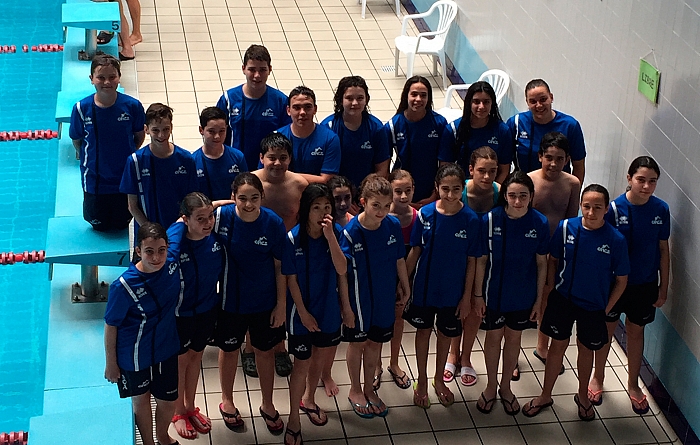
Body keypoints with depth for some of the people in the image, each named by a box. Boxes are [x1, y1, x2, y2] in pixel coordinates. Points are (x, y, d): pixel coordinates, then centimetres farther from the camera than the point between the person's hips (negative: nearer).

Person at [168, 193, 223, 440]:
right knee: (180, 360, 19)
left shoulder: (216, 237, -17)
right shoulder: (173, 246, -31)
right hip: (180, 314, -4)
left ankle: (190, 407, 48)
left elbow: (222, 271, 0)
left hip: (208, 309, 4)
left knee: (196, 356, 25)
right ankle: (178, 413, 43)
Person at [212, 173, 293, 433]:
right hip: (230, 299, 0)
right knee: (229, 350, 19)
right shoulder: (221, 217, -19)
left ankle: (267, 405, 41)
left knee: (265, 351, 18)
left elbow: (281, 268, -9)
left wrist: (281, 305, -5)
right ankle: (227, 401, 44)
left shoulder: (273, 223, -18)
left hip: (265, 301, 0)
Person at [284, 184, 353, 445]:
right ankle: (293, 421, 19)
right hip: (302, 311, -4)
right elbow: (291, 279, -12)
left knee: (323, 357, 21)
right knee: (302, 364, 3)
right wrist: (303, 312, -12)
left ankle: (308, 399, 48)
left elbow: (342, 271, -15)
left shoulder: (336, 233, -9)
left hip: (329, 308, 4)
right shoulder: (293, 238, -18)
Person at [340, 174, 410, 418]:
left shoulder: (393, 226, -11)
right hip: (359, 297, -3)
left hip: (385, 297, 4)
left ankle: (369, 389, 40)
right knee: (358, 342, 15)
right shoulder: (351, 231, -23)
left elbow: (399, 259, 2)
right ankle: (355, 390, 37)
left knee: (375, 342, 19)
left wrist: (404, 286, 13)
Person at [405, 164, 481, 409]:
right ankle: (421, 382, 35)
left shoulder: (470, 219, -15)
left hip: (453, 291, 0)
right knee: (423, 331, 16)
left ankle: (439, 379, 40)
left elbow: (471, 261, -8)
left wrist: (466, 296, -5)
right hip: (425, 287, 0)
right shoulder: (426, 214, -14)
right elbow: (415, 251, -4)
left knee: (446, 334, 18)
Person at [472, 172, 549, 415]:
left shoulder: (539, 223, -15)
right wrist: (478, 295, -6)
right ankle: (491, 386, 37)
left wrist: (539, 299, -1)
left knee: (513, 338, 18)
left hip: (523, 295, 1)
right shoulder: (490, 220, -18)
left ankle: (506, 386, 39)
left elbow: (542, 263, -5)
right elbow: (481, 260, -9)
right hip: (494, 293, -1)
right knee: (493, 337, 16)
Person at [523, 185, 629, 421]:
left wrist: (606, 309, -5)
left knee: (586, 349, 19)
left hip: (594, 306, -1)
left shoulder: (616, 240, -19)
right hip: (563, 299, 1)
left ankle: (582, 395, 42)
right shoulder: (566, 228, -15)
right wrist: (551, 288, -1)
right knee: (558, 345, 14)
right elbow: (553, 259, 1)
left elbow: (621, 280, -8)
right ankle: (545, 396, 32)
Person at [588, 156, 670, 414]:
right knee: (606, 330, 16)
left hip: (645, 284, 2)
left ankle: (633, 384, 37)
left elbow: (663, 250, 0)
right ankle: (598, 378, 37)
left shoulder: (661, 210, -10)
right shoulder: (614, 209, -19)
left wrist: (664, 287, 3)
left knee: (636, 332, 18)